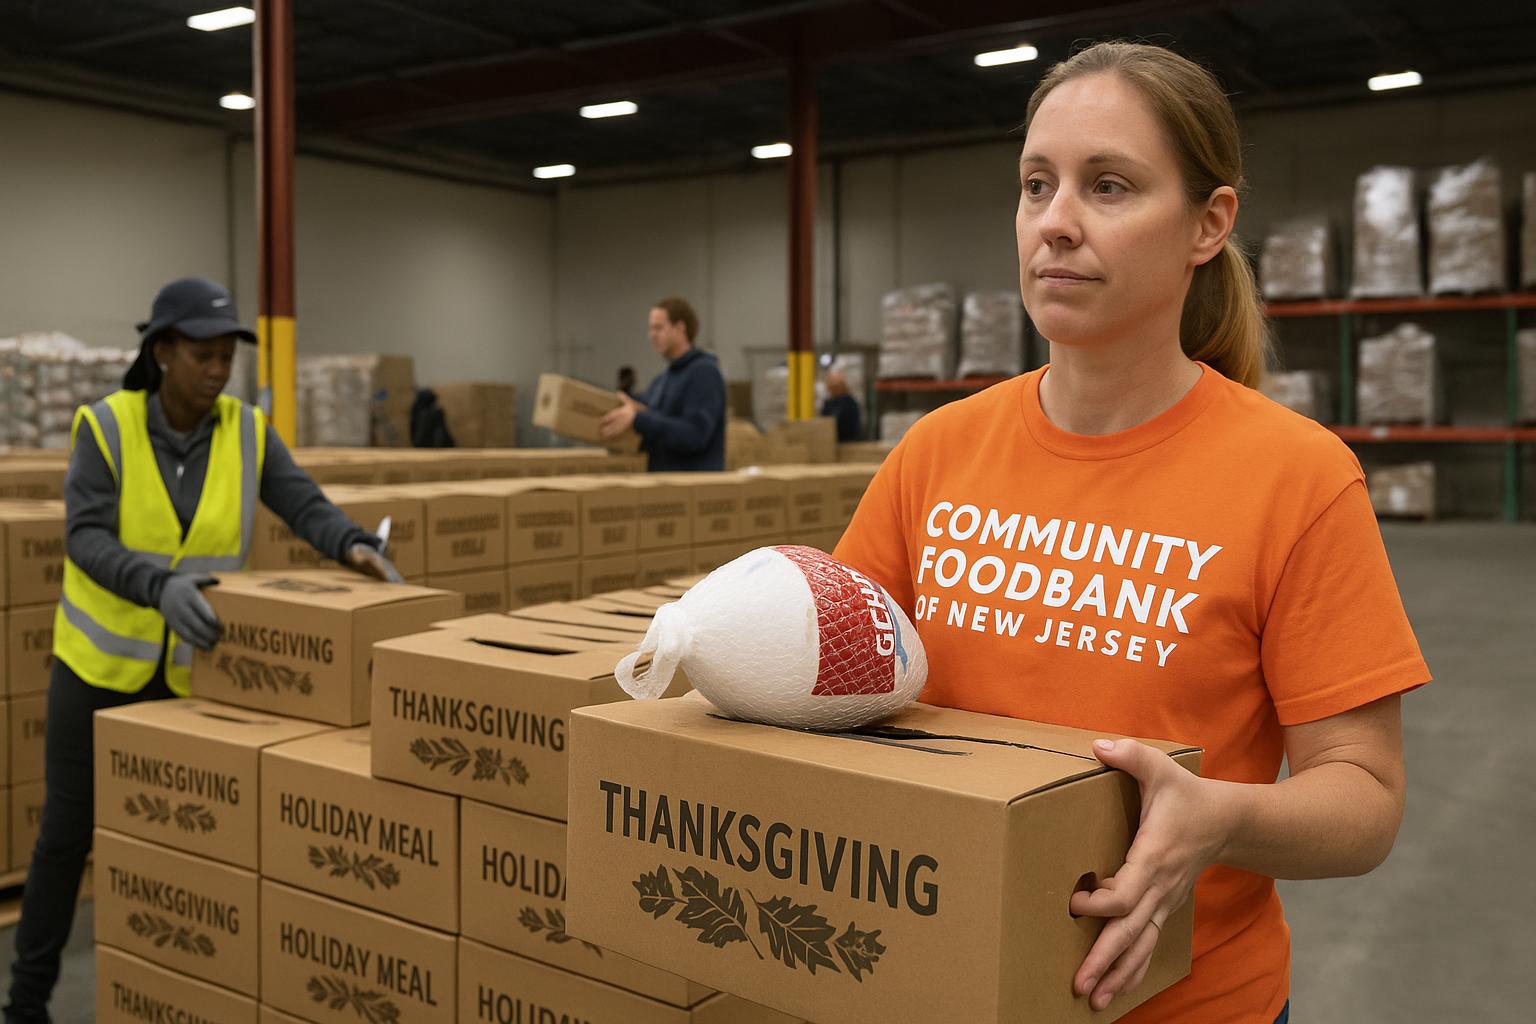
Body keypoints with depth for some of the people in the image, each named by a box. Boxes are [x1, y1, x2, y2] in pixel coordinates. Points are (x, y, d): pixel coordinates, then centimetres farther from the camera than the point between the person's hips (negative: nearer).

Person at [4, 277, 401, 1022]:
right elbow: (85, 540, -24)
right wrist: (162, 585, -41)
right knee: (69, 830, 7)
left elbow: (305, 505, -16)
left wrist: (354, 547, -37)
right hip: (101, 659, -2)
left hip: (195, 668, 2)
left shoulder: (246, 430, -7)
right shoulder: (105, 426, -15)